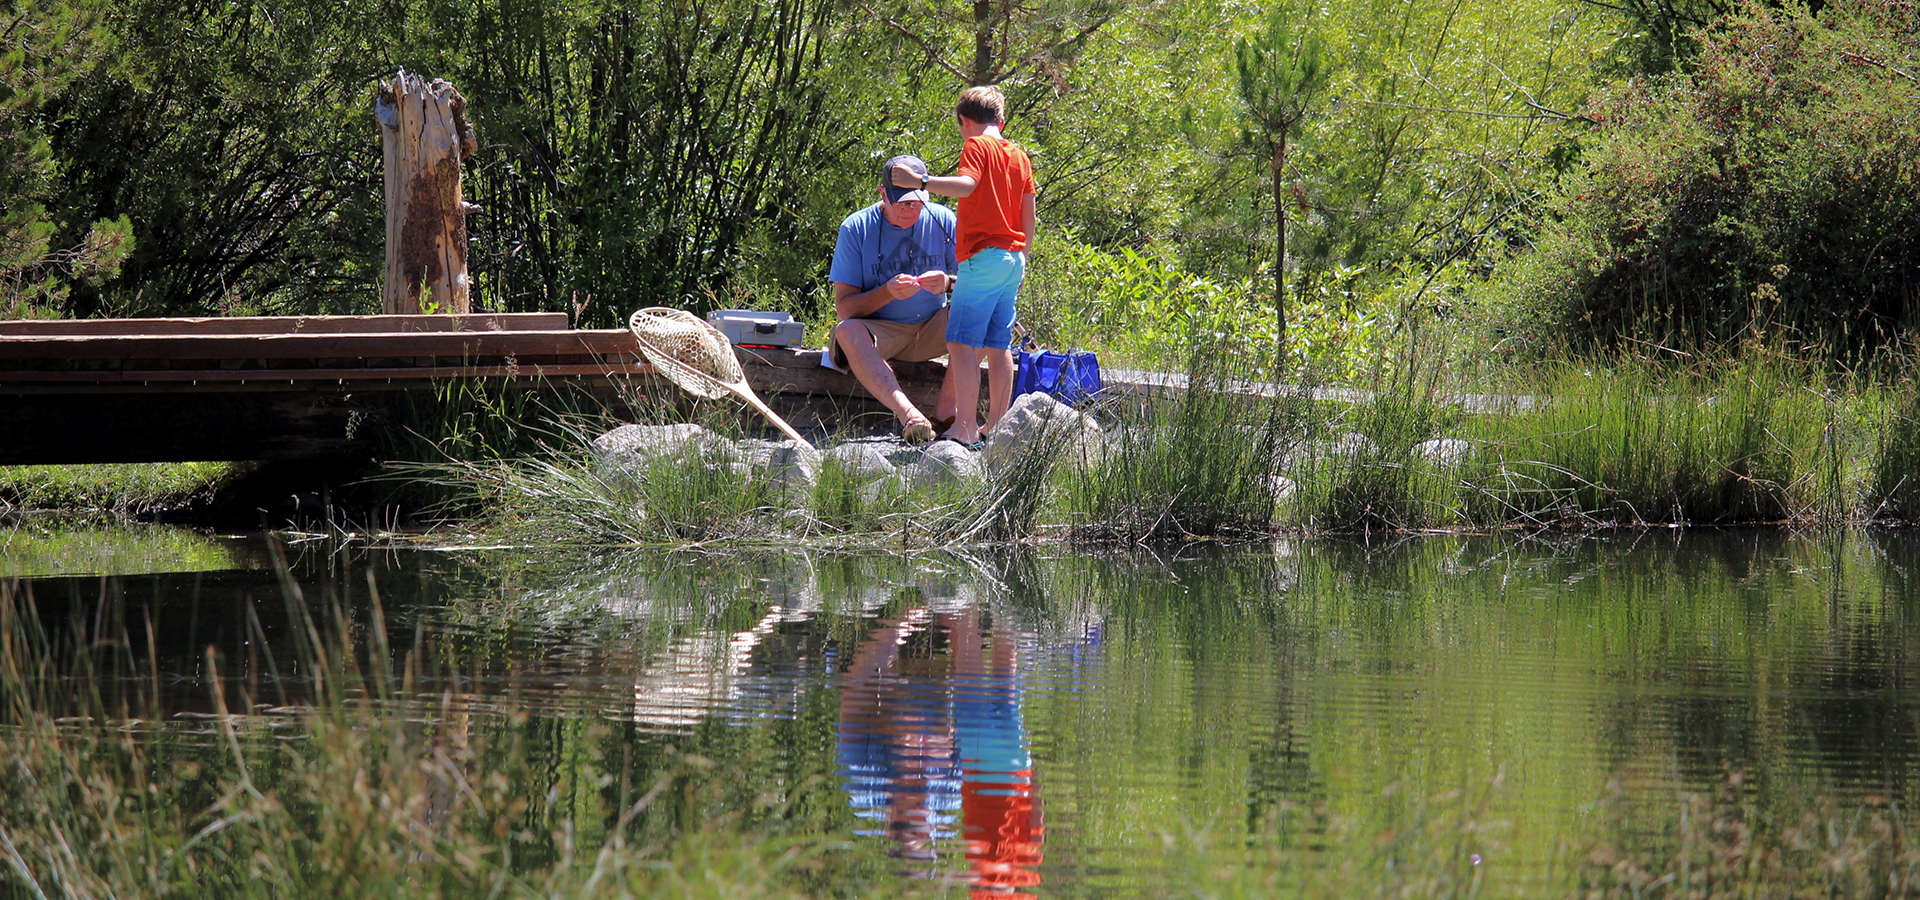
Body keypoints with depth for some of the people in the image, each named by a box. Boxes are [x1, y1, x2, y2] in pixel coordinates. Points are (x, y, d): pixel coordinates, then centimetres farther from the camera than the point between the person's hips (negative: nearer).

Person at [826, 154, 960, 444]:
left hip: (930, 330, 2)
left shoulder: (942, 221, -1)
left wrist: (948, 282, -25)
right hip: (880, 331, -2)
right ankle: (907, 412, -52)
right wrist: (887, 292, -28)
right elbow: (844, 308, -9)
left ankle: (946, 408, -27)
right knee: (848, 332, -34)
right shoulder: (856, 228, -7)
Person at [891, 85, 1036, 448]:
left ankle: (966, 427, -21)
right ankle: (996, 426, 11)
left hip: (983, 255, -8)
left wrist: (920, 182, -25)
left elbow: (966, 185, -23)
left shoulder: (977, 146, -4)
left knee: (962, 340, -12)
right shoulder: (1019, 156, 17)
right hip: (1014, 258, 8)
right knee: (998, 344, 11)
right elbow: (1028, 215, 19)